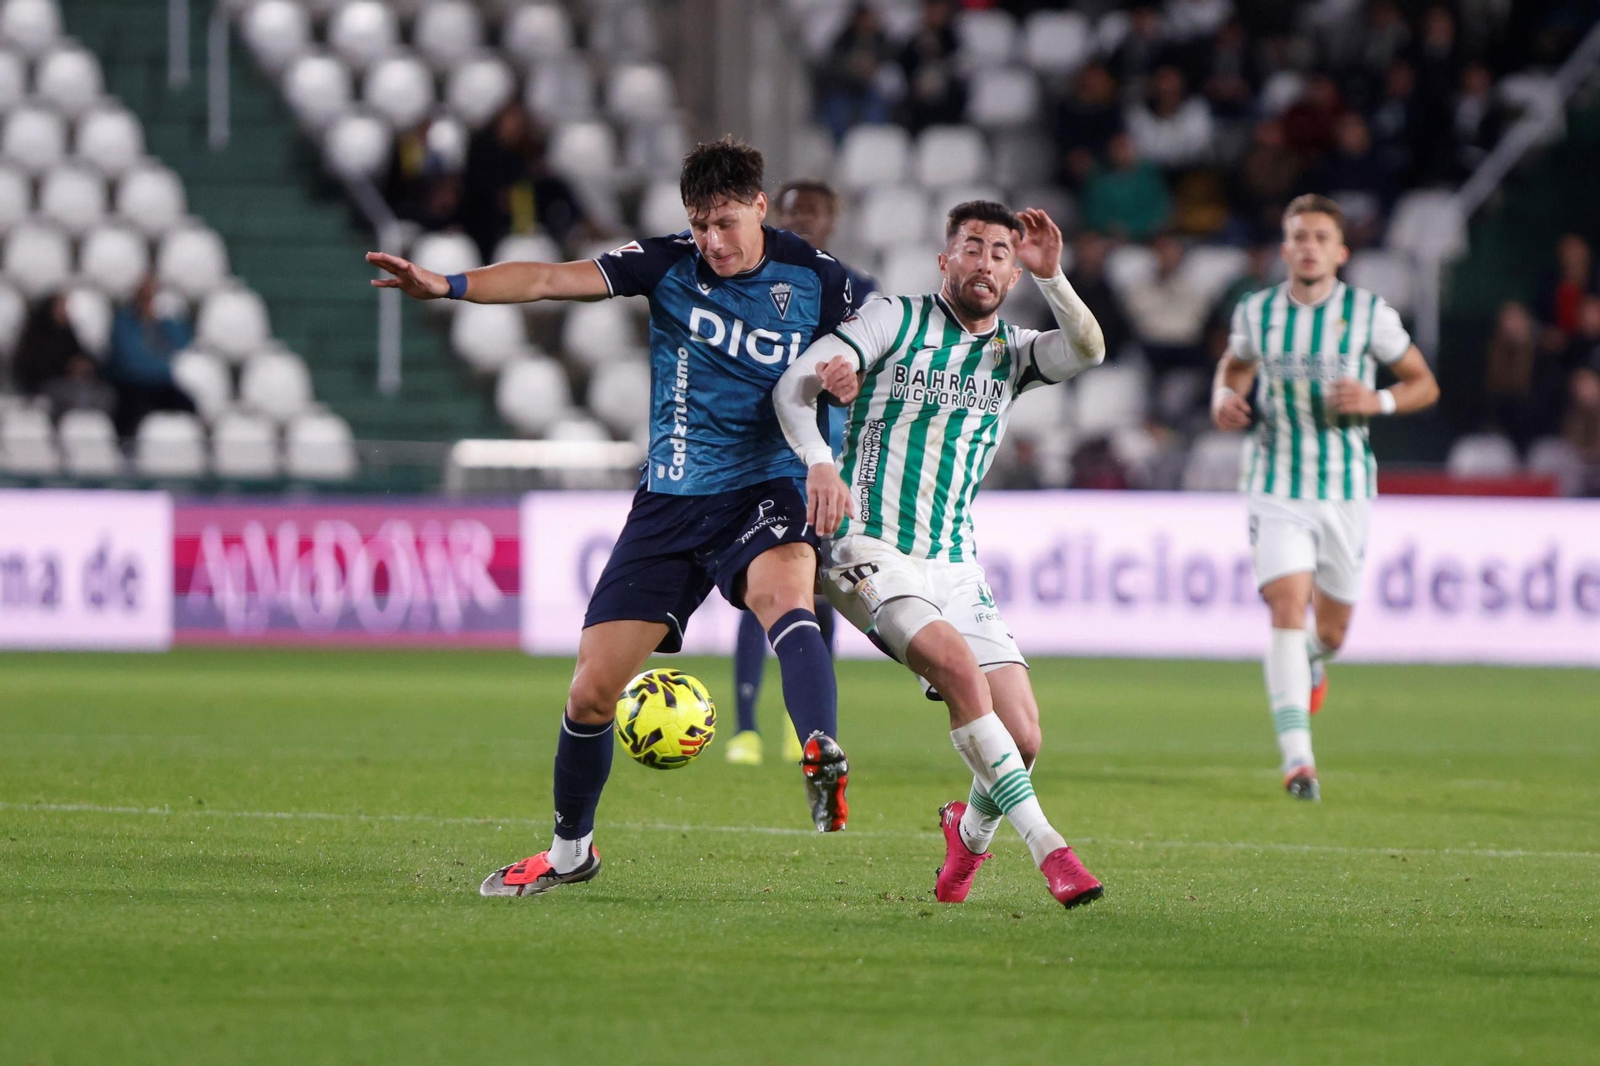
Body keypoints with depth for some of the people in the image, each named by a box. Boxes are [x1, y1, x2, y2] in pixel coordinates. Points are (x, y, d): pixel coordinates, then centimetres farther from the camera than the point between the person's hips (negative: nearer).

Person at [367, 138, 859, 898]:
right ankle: (570, 849, 24)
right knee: (592, 689, 2)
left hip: (764, 491, -2)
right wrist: (448, 286, -24)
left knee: (784, 593, -38)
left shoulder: (813, 277, -3)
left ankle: (824, 761, -54)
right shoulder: (668, 264, -3)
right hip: (671, 501, 2)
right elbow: (550, 280, -11)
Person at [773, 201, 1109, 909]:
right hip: (868, 550, -5)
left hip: (955, 567, 5)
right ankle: (1045, 845, -28)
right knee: (958, 664, -30)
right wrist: (819, 461, -30)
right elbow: (793, 385, -12)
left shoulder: (1011, 353, 13)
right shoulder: (896, 320, 0)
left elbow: (1088, 351, -7)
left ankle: (971, 831, 27)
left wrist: (1050, 276, -22)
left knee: (1022, 739, -6)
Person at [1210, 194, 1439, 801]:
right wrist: (1224, 398, 0)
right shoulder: (1255, 313, 1)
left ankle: (1312, 660, 51)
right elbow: (1234, 364, 22)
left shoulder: (1369, 314, -4)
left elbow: (1424, 384, 5)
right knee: (1287, 607, -19)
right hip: (1276, 489, -1)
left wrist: (1378, 401, -15)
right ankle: (1297, 759, -24)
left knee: (1331, 630, 10)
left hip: (1346, 490, 1)